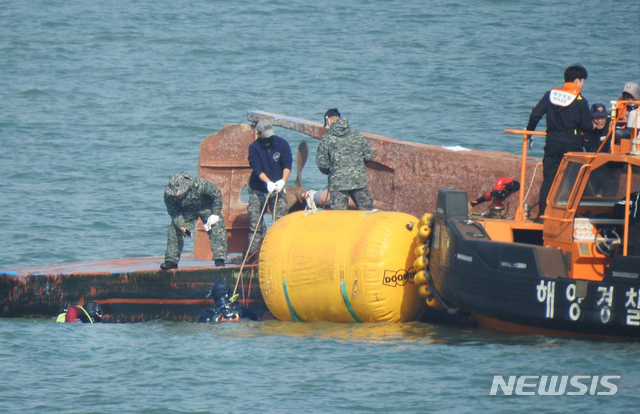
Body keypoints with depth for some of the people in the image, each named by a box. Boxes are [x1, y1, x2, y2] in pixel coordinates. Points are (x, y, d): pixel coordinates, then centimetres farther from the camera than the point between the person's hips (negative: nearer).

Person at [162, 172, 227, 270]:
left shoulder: (199, 184, -38)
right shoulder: (169, 195, -28)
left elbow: (217, 194, -22)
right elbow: (174, 213, -13)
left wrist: (215, 214, -21)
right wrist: (181, 226, -31)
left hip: (206, 207, -2)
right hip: (187, 211, 3)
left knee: (217, 228, -20)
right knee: (173, 230, -12)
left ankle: (220, 260, -18)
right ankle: (171, 260, -2)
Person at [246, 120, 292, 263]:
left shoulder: (282, 144, -1)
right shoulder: (254, 147, -4)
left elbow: (287, 164, -6)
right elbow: (257, 168, -14)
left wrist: (283, 181, -24)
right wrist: (268, 182, -30)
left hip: (277, 188, 1)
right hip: (258, 190, -1)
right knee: (255, 222, -3)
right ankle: (252, 253, 2)